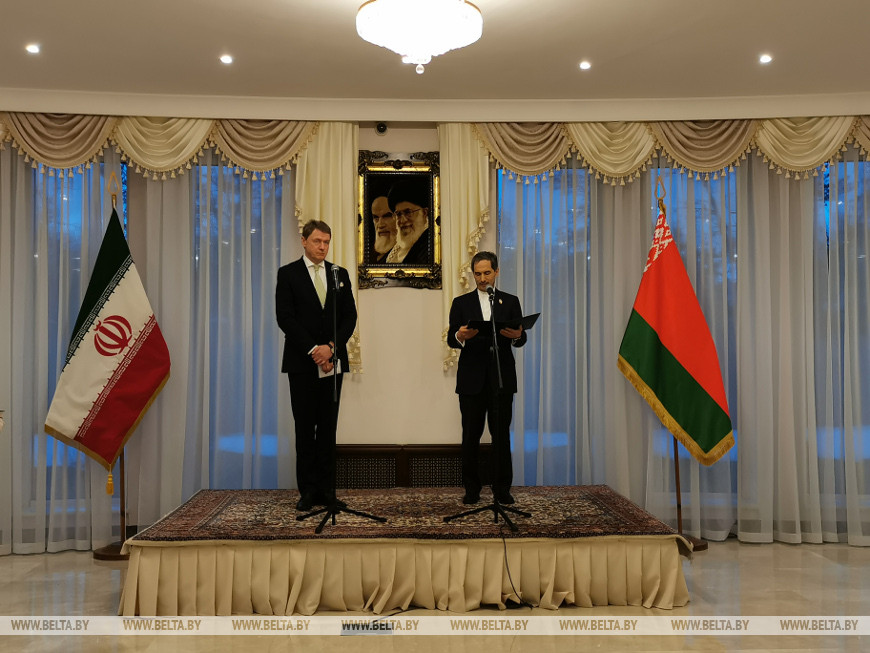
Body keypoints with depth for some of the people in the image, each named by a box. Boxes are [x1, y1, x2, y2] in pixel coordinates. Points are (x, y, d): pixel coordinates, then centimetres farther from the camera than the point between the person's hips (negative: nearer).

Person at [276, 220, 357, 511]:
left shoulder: (340, 274, 11)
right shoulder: (288, 273, 2)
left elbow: (350, 316, 6)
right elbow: (285, 317, -7)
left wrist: (331, 347, -9)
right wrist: (313, 350, -13)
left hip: (332, 361, 3)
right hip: (302, 362, -3)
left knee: (328, 428, 5)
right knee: (305, 429, 2)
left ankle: (326, 489, 11)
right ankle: (307, 491, 8)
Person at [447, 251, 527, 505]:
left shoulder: (510, 301, 12)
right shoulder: (461, 303, 10)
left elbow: (521, 339, 5)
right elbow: (451, 339, 3)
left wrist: (516, 335, -19)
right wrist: (460, 336, -20)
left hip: (501, 378, 0)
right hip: (472, 379, 0)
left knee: (501, 434, 1)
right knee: (471, 434, 1)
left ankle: (502, 488, 9)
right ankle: (472, 488, 11)